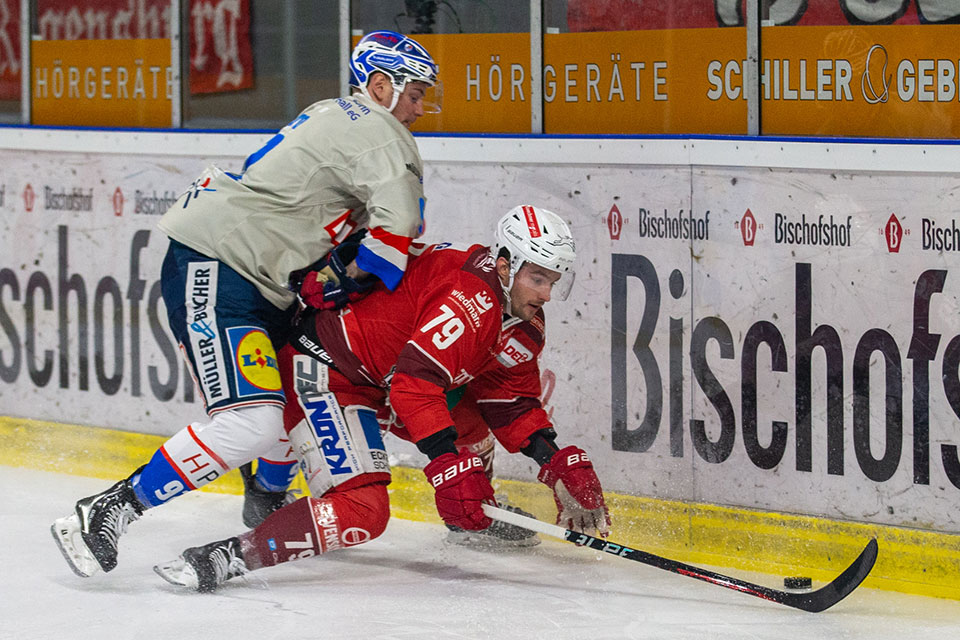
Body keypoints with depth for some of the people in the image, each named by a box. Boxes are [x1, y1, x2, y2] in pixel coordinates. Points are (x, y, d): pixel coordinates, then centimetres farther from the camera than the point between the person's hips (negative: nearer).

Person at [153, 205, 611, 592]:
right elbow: (413, 383, -32)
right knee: (362, 510, -24)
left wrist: (558, 463, 4)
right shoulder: (470, 298, -25)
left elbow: (513, 403, 16)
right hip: (323, 370, -10)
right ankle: (219, 559, -30)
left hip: (378, 378, 10)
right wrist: (449, 463, -34)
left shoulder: (523, 325, 6)